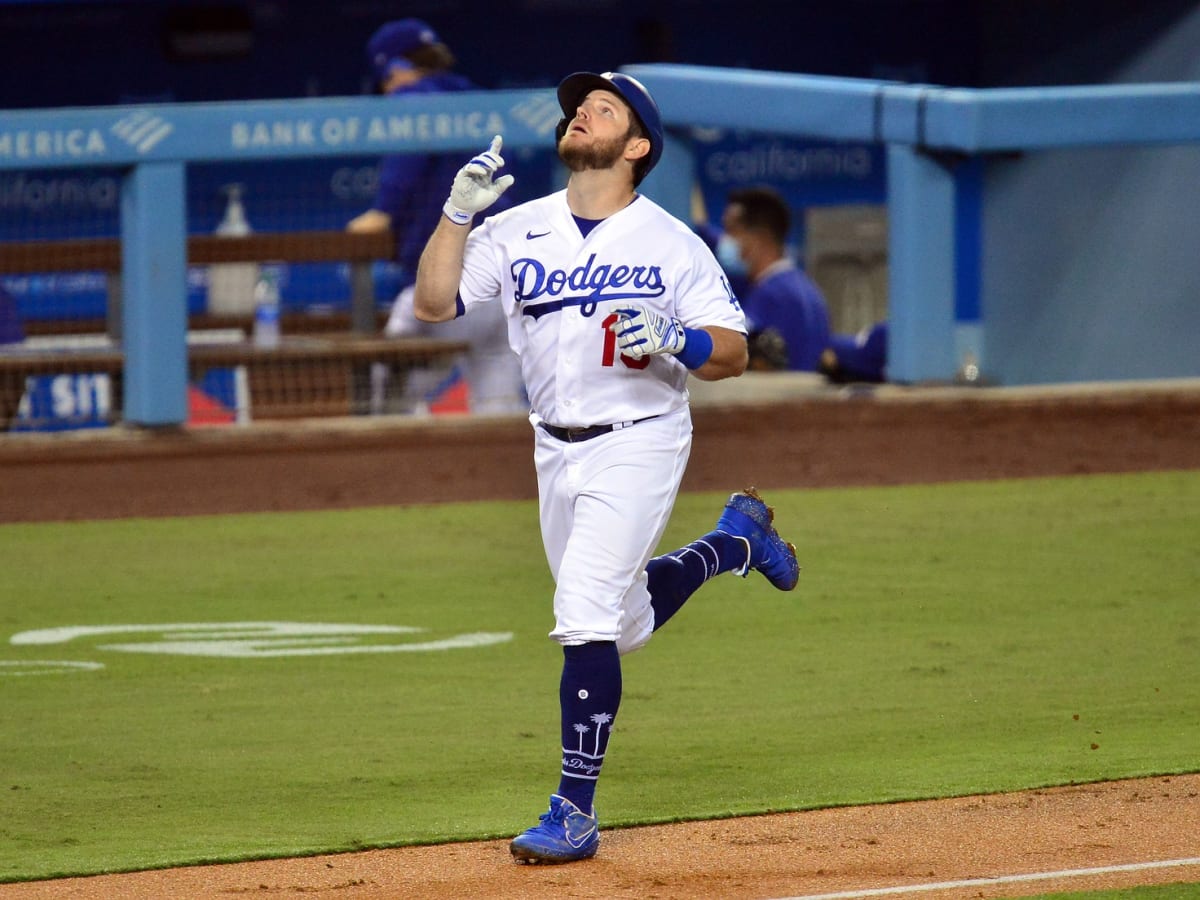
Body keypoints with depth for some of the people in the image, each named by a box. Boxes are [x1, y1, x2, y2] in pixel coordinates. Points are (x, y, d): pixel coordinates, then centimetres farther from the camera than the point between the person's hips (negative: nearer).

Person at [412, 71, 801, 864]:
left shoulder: (672, 244, -6)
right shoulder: (517, 232, 3)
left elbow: (734, 354, -4)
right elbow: (433, 302, -5)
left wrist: (675, 341, -24)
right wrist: (458, 211, -16)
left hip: (638, 444, -6)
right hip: (557, 450, 6)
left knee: (586, 620, -18)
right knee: (625, 626, 20)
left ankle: (575, 813, -12)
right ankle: (737, 538, 47)